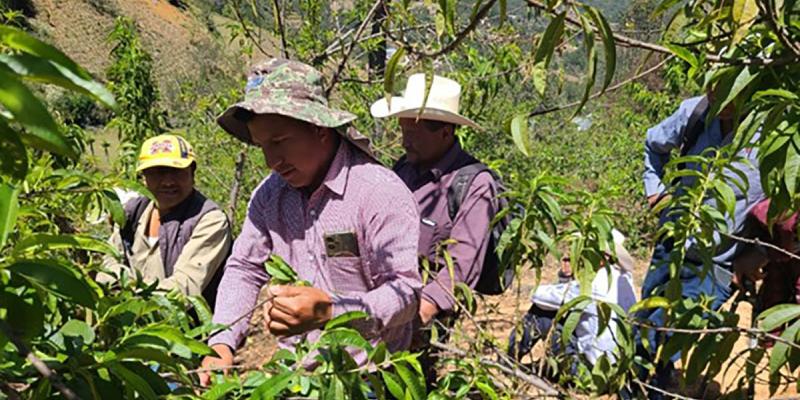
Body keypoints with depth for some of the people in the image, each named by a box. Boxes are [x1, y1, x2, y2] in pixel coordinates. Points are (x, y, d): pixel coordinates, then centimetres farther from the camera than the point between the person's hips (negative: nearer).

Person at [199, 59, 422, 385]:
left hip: (366, 374, -5)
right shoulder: (270, 193, 5)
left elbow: (406, 294, -16)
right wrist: (221, 346, -3)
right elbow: (243, 270, 11)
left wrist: (329, 312, -30)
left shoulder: (381, 193, -14)